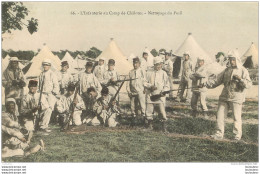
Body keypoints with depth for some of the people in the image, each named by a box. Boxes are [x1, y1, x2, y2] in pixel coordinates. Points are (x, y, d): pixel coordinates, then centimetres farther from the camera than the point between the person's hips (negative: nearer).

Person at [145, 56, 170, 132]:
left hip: (160, 96, -2)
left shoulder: (164, 73, 4)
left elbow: (167, 86, 4)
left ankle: (164, 127, 2)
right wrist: (150, 86, -12)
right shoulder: (149, 73, 7)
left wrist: (164, 92, -13)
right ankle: (150, 125, 24)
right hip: (150, 95, 2)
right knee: (149, 111, 6)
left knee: (162, 111, -8)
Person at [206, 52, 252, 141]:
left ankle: (237, 135, 18)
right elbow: (218, 79, 12)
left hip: (236, 98, -5)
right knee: (220, 116, 5)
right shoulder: (227, 70, 12)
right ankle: (219, 134, 16)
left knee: (236, 117, 1)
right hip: (224, 97, 5)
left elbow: (249, 84, -13)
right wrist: (209, 83, -1)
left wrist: (240, 79, -29)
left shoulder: (243, 71, -4)